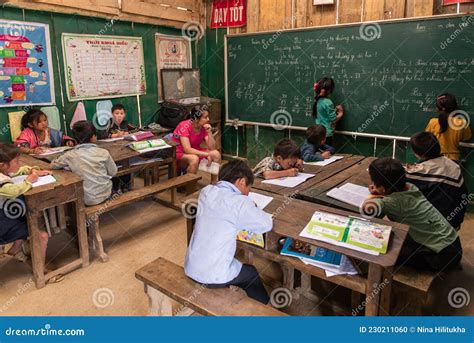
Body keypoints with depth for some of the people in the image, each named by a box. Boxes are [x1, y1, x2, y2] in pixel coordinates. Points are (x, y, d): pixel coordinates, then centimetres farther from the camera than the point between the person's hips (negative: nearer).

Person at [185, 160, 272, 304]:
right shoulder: (240, 202, -21)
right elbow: (267, 225, -8)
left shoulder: (206, 192, -2)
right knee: (251, 273, 24)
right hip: (212, 276, -6)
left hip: (190, 268, 6)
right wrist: (251, 209, 9)